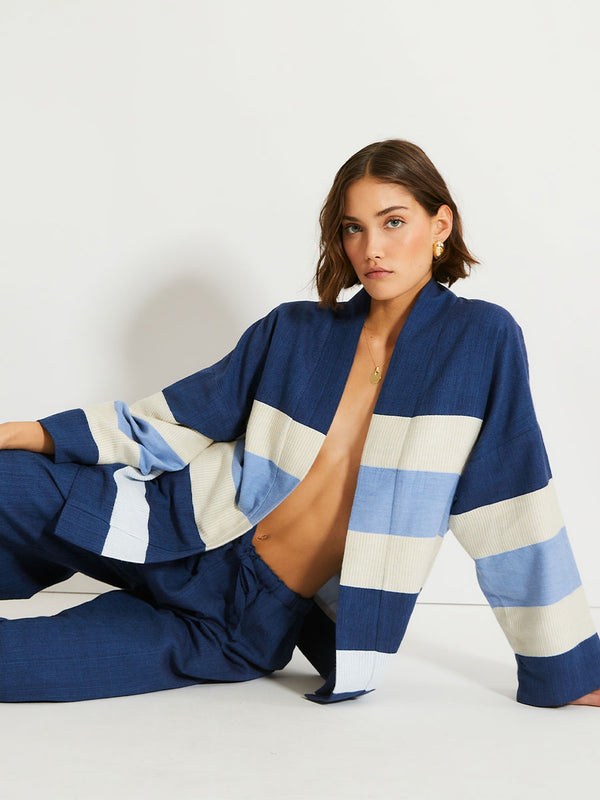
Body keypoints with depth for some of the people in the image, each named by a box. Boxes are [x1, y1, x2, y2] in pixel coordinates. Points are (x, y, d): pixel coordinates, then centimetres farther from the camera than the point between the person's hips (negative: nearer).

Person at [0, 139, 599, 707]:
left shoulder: (482, 341, -8)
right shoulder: (292, 332, 2)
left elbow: (513, 517, -7)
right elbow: (176, 421, 6)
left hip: (256, 621, -3)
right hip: (184, 535, 3)